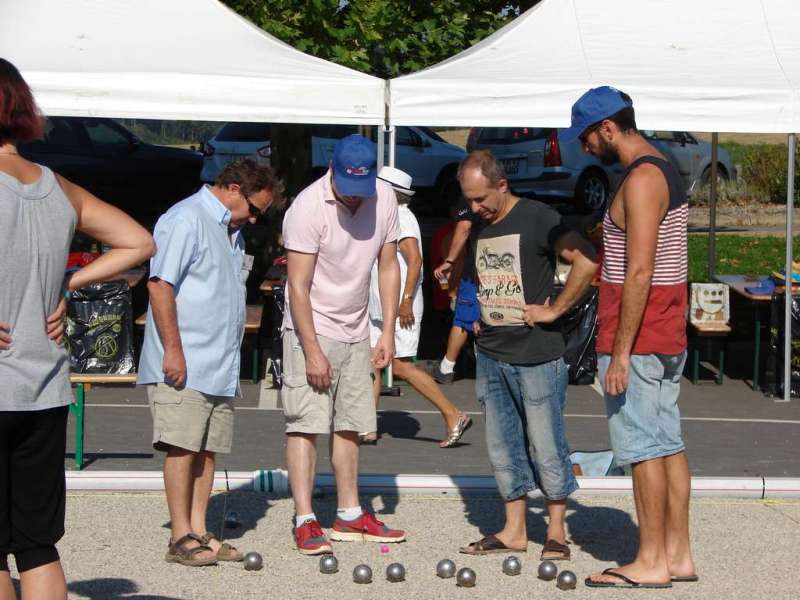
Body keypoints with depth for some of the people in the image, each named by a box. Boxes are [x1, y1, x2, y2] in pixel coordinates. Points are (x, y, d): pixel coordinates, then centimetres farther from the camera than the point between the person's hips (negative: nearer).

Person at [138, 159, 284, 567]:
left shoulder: (231, 231, 20)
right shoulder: (186, 219, -10)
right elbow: (160, 284, -17)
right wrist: (173, 349, -20)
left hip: (220, 367, 9)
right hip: (183, 364, -9)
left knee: (208, 448, 8)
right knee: (182, 446, -8)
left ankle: (199, 533, 13)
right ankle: (181, 538, -4)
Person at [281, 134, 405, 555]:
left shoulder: (384, 198, -2)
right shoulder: (308, 207, -19)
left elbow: (388, 266, 7)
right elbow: (298, 287, -18)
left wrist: (388, 332, 3)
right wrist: (312, 351, -20)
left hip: (356, 331, 6)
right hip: (311, 329, -6)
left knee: (349, 424, 10)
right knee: (306, 424, -9)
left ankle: (349, 516, 18)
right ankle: (304, 521, -8)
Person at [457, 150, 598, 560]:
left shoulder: (536, 218, -11)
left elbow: (586, 260, -22)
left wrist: (555, 310, -17)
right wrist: (477, 314, 13)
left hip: (536, 355, -7)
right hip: (491, 354, 7)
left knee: (546, 446, 0)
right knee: (502, 446, 10)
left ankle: (556, 533, 10)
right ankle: (514, 531, 18)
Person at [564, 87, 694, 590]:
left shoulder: (641, 179, -16)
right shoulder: (664, 171, 15)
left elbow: (639, 272, -22)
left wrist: (620, 352, -21)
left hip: (637, 337, -10)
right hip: (668, 335, 10)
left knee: (642, 445, -5)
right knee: (668, 443, 11)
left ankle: (651, 563, -1)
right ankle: (678, 554, 15)